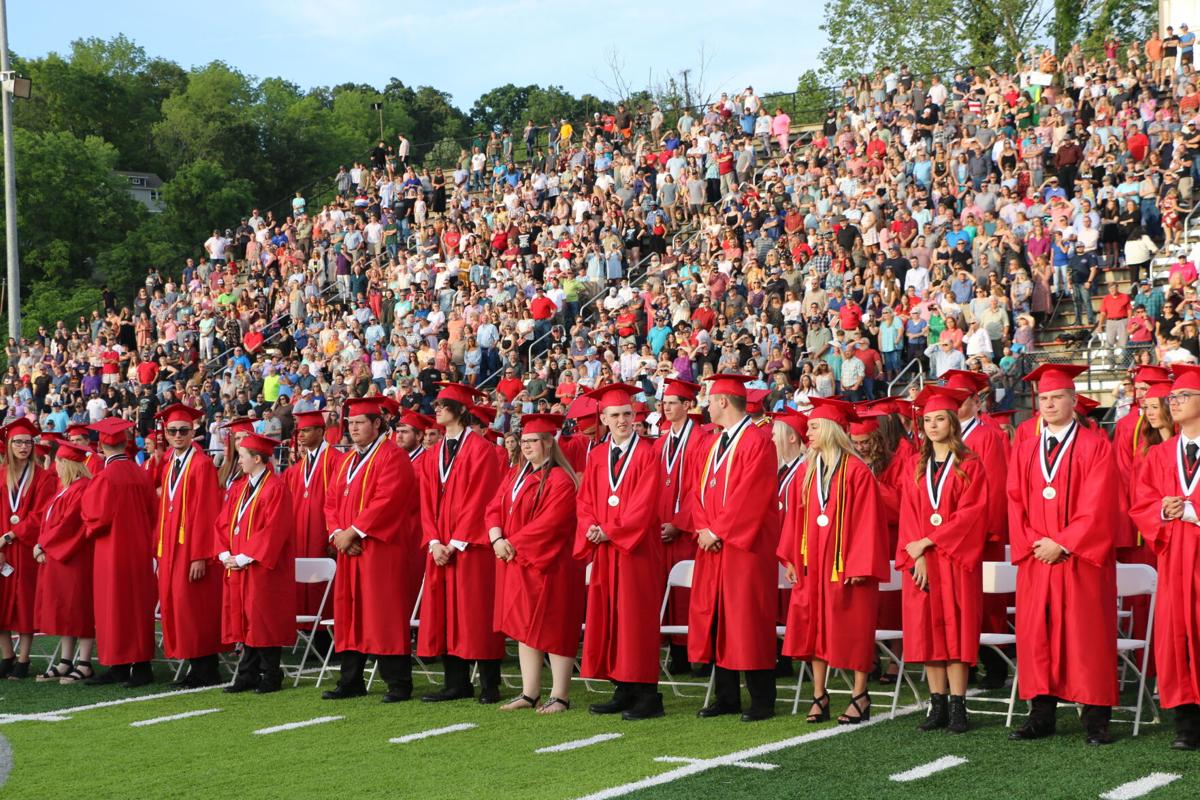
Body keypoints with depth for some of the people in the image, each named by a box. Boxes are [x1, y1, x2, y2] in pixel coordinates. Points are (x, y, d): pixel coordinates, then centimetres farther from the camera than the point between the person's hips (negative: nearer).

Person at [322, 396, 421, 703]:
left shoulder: (391, 457, -7)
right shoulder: (347, 461, 19)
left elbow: (386, 501, -18)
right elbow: (331, 500, 15)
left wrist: (353, 531, -18)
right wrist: (338, 533, -3)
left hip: (382, 549, -8)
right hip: (350, 551, 8)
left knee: (384, 616, -9)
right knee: (350, 616, 9)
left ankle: (399, 685, -5)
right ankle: (351, 681, 15)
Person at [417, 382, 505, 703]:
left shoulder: (480, 449, -6)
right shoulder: (433, 456, 16)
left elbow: (479, 500, -12)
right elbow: (428, 502, 11)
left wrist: (456, 543, -16)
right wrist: (434, 542, -4)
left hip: (472, 547, -7)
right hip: (441, 549, 7)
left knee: (475, 614, -5)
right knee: (444, 613, 5)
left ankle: (489, 685, 0)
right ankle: (456, 683, 10)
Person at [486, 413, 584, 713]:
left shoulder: (560, 480, -12)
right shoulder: (515, 475, 14)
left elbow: (550, 523, -19)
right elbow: (495, 508, 8)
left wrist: (514, 542, -17)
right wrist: (497, 538, -10)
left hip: (547, 565, -8)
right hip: (516, 565, 8)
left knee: (552, 630, -3)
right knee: (525, 628, 9)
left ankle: (559, 697, 2)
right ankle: (529, 693, 15)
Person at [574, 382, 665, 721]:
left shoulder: (646, 454, -4)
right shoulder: (597, 456, 13)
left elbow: (645, 503, -12)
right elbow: (585, 501, 11)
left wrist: (610, 531, -14)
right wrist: (591, 528, -9)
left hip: (637, 547, -6)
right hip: (604, 551, 6)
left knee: (636, 619, -6)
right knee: (607, 618, 5)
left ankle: (647, 695, -3)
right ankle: (623, 692, 11)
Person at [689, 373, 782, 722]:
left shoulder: (757, 441, -10)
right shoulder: (713, 445, 17)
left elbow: (750, 496, -18)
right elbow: (701, 491, 15)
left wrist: (718, 531, -16)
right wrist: (704, 529, -2)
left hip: (745, 546, -8)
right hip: (713, 547, 8)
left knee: (747, 621, -7)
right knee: (714, 618, 8)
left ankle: (762, 701, -1)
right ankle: (726, 697, 15)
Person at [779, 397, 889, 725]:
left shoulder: (856, 472, -10)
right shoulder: (808, 470, 10)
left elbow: (867, 520, -13)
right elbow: (797, 517, 12)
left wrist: (860, 565, -16)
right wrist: (791, 557, 5)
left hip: (845, 563, -6)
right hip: (813, 562, 6)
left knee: (852, 629, 0)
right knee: (814, 628, 6)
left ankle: (860, 697, 10)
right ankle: (819, 697, 12)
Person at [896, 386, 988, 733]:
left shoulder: (969, 466, 0)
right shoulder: (917, 469, 13)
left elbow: (971, 513, -10)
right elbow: (909, 516, 7)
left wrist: (929, 542, -13)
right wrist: (917, 556, -8)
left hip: (956, 561, -4)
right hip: (921, 562, 4)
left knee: (955, 634, -5)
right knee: (927, 633, 1)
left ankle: (957, 708, -2)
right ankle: (938, 706, 6)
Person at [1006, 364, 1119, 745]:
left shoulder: (1095, 446, 0)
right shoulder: (1025, 451, 14)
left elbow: (1097, 504, -9)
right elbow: (1015, 503, 9)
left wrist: (1063, 544, -15)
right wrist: (1033, 542, -8)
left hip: (1082, 559, -4)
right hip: (1036, 558, 4)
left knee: (1087, 637, -3)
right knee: (1036, 636, 2)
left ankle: (1095, 721, 1)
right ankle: (1041, 716, 8)